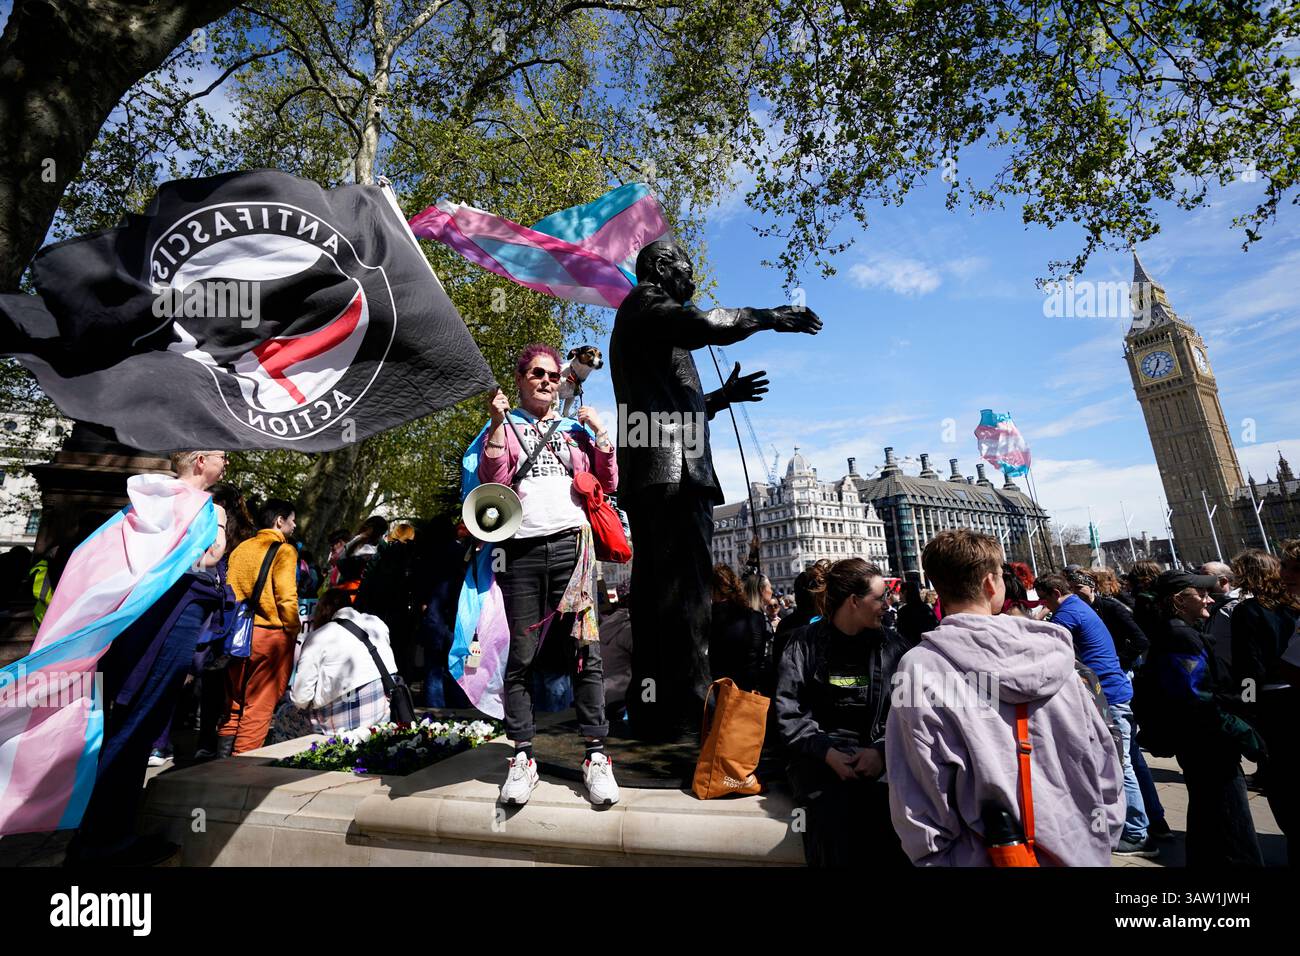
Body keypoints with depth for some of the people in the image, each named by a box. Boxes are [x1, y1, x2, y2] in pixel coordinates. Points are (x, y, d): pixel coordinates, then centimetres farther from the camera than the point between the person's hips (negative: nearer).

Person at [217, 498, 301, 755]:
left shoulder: (240, 548, 10)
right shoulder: (284, 550, -10)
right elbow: (287, 598, -17)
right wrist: (293, 631, -5)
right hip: (270, 635, -7)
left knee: (235, 703, 19)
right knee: (258, 708, 3)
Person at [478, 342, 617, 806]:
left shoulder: (576, 428, 21)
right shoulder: (504, 425, 16)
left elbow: (607, 484, 15)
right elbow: (493, 479, 0)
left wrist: (600, 432, 8)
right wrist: (498, 421, -4)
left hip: (570, 545, 1)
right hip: (521, 549, -1)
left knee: (584, 650, -3)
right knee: (522, 655, 1)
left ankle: (596, 755, 4)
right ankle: (522, 757, 11)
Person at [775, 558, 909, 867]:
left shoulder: (892, 644, 8)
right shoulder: (804, 643, 0)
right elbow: (789, 712, -2)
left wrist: (882, 750, -13)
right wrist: (828, 752, -13)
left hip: (881, 756, 2)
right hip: (820, 756, -2)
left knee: (887, 813, -23)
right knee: (837, 815, -24)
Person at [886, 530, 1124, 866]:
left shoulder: (920, 667, -20)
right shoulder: (1051, 648, -6)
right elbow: (1105, 764, 2)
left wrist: (937, 859, -4)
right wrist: (1101, 839, 13)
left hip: (995, 856, -4)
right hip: (1082, 851, 4)